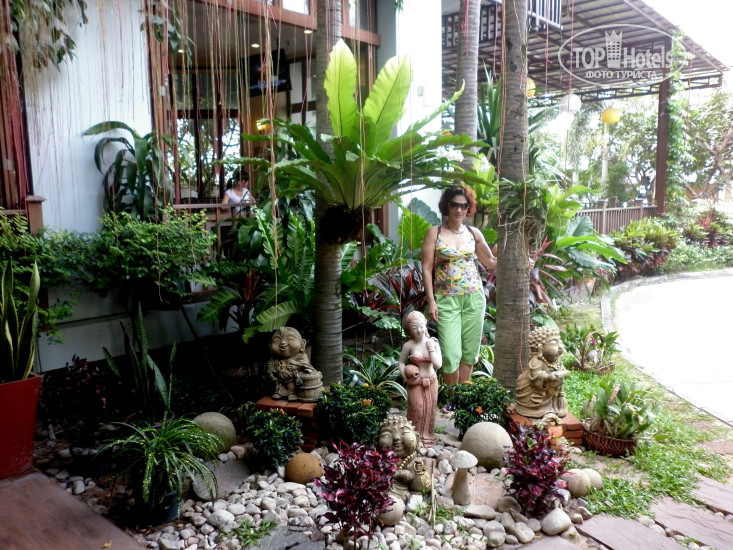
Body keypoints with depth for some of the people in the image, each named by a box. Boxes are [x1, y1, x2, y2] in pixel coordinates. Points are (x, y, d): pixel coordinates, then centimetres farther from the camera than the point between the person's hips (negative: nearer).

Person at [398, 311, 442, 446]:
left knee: (429, 409, 9)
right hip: (415, 383, -2)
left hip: (430, 381, 2)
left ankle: (428, 435, 26)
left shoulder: (433, 343, -10)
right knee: (416, 409, -2)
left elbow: (438, 365, -18)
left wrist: (431, 348, -22)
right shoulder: (409, 345, -12)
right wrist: (406, 377, -13)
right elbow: (401, 362, 1)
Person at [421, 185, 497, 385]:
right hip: (447, 300, -3)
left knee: (469, 351, 8)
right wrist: (431, 301, -11)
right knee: (451, 354, -6)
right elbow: (426, 269, -5)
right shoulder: (434, 233, -2)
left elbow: (491, 262, 16)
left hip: (474, 298, 3)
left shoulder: (474, 233, 7)